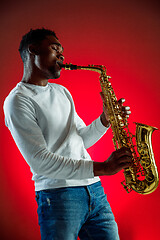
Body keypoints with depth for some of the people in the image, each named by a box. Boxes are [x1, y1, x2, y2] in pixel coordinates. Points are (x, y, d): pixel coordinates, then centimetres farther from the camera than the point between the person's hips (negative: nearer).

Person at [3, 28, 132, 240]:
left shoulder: (62, 92, 19)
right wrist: (100, 168, -20)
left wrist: (105, 120, 2)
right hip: (58, 196, -7)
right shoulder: (18, 101, -8)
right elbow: (40, 160, -17)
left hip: (94, 190, 7)